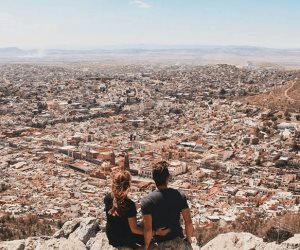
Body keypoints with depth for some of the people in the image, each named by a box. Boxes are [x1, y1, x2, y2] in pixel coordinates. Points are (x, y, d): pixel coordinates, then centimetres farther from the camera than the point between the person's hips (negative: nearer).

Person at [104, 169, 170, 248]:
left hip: (110, 236, 6)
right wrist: (156, 232, -26)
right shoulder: (129, 204, -32)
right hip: (123, 239, -6)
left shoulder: (107, 198, -15)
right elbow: (134, 229, -26)